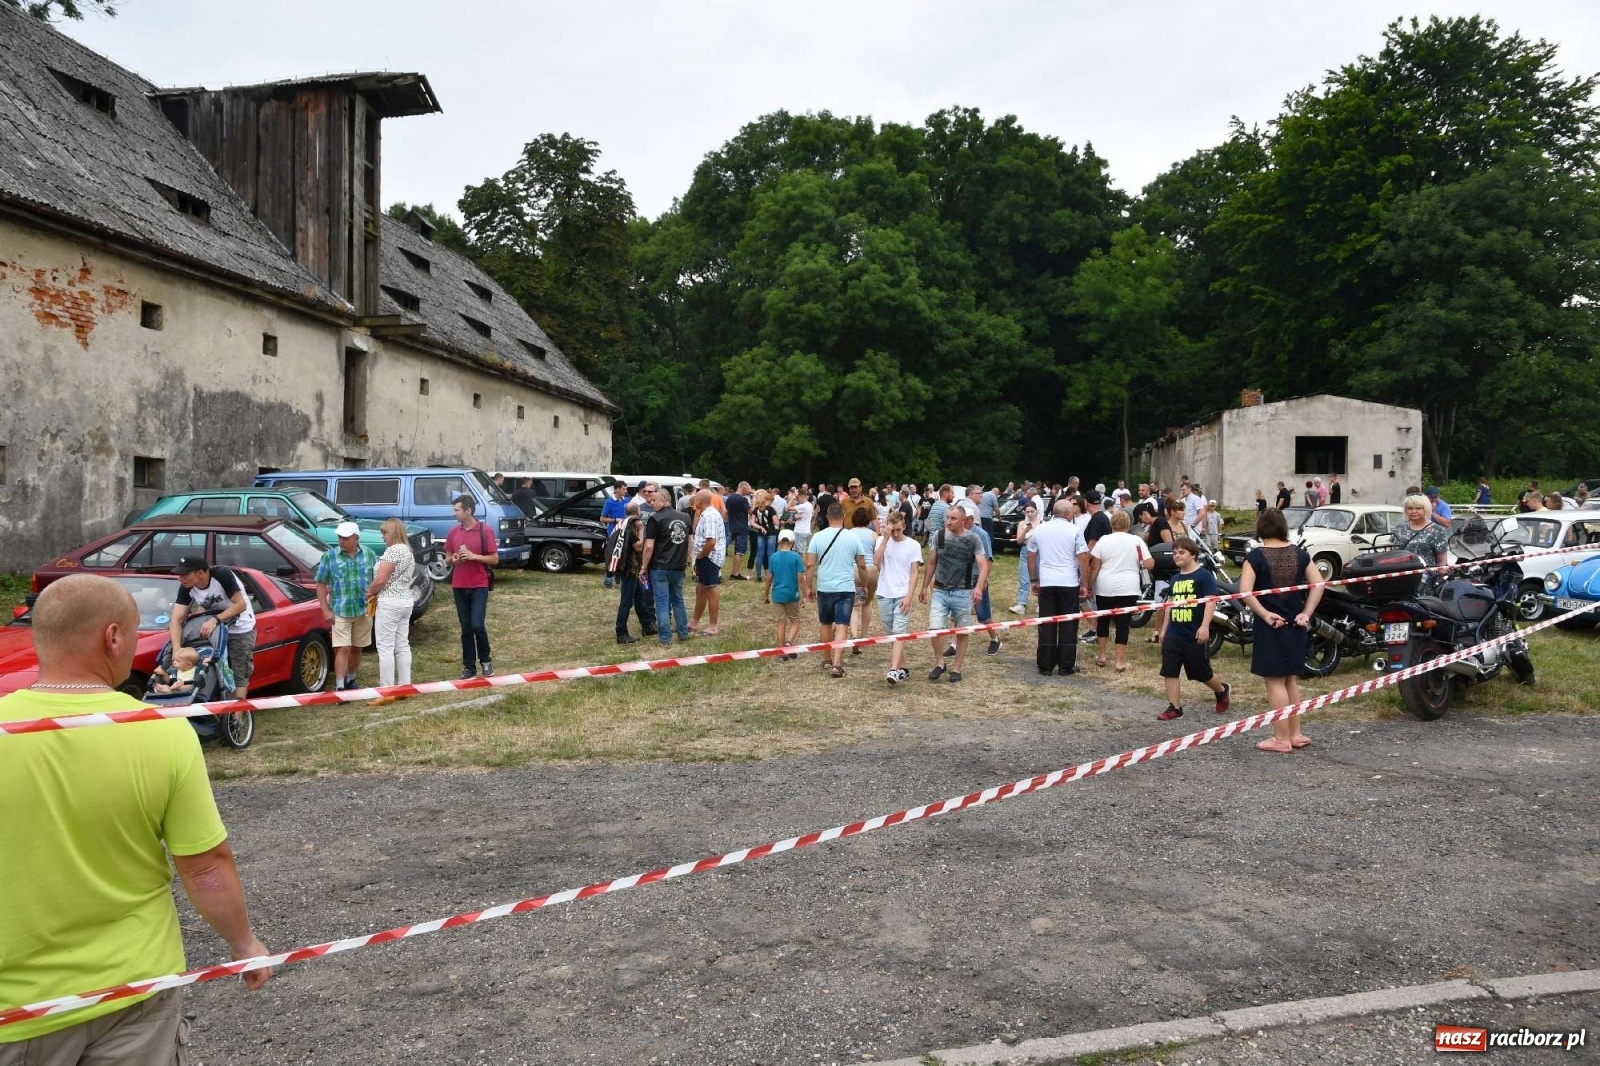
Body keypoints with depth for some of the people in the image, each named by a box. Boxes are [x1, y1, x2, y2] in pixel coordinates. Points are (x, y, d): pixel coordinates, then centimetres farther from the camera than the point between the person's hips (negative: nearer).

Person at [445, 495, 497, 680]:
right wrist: (453, 559, -7)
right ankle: (469, 667, 15)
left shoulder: (485, 531, -7)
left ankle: (486, 660, 10)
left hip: (479, 585, -4)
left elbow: (495, 559, -5)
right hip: (459, 586, 4)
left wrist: (474, 556, -18)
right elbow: (447, 557, 16)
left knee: (477, 624, -12)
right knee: (465, 628, 7)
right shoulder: (453, 532, 6)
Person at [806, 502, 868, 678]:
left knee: (826, 624, 18)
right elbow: (862, 566, 4)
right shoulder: (853, 538, -3)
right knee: (842, 626, -2)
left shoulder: (818, 537, -4)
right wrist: (864, 584, 19)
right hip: (846, 588, -1)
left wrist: (809, 586, 5)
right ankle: (837, 663, -14)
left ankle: (827, 659, 32)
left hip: (824, 588, 1)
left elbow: (810, 565, -5)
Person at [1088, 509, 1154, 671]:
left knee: (1103, 620, 17)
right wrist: (1137, 564, 16)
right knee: (1122, 623, 2)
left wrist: (1088, 585, 5)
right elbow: (1149, 564, -5)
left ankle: (1102, 656, 22)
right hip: (1128, 589, -1)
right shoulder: (1136, 541, -1)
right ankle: (1120, 661, 3)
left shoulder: (1104, 540, -2)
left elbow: (1094, 567, -3)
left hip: (1105, 589, 1)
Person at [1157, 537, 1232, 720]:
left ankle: (1222, 691, 36)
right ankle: (1174, 708, 6)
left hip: (1194, 636, -6)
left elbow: (1210, 601, -17)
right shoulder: (1175, 578, 12)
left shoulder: (1204, 575, -9)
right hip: (1173, 635, 6)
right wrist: (1164, 629, 22)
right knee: (1170, 672, 0)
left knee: (1203, 673, 8)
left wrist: (1205, 626, -26)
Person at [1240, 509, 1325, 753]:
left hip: (1270, 627, -5)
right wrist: (1306, 613, 2)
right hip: (1295, 626, 5)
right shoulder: (1299, 553, 3)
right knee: (1291, 680, 18)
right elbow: (1318, 583, 3)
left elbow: (1245, 591, -21)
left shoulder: (1256, 556, -11)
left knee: (1275, 682, 2)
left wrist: (1265, 614, -13)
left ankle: (1282, 739, 6)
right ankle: (1295, 734, 24)